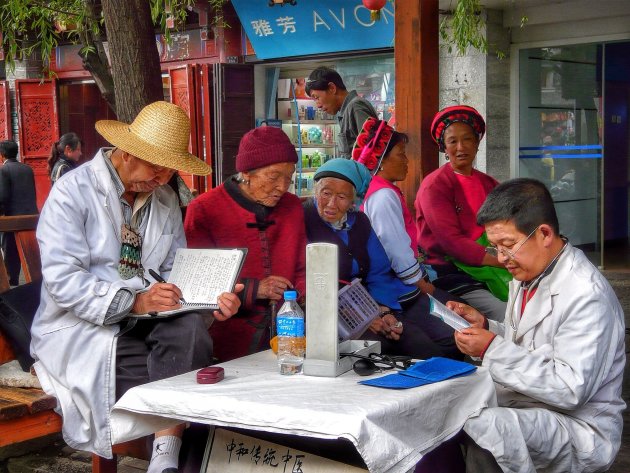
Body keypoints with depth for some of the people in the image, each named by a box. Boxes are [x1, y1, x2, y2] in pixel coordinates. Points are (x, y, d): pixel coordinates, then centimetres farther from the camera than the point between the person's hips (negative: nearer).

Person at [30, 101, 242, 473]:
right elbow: (63, 281, -18)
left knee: (191, 328, -28)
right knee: (164, 382, -29)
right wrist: (135, 300, -28)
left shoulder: (166, 199, 12)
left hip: (146, 319, 5)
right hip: (82, 329, -5)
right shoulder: (72, 193, -8)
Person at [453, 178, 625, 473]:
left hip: (579, 428, -8)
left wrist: (492, 349, -25)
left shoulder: (586, 296, -21)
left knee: (483, 427, -34)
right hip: (521, 408, 9)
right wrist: (485, 327, 0)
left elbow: (570, 390, -26)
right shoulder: (526, 275, 6)